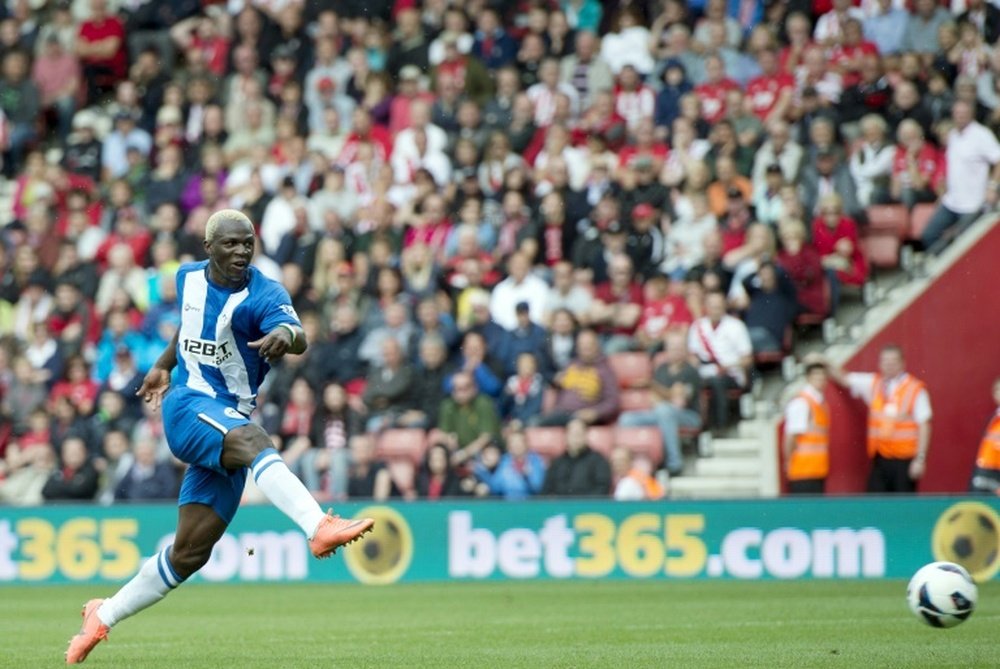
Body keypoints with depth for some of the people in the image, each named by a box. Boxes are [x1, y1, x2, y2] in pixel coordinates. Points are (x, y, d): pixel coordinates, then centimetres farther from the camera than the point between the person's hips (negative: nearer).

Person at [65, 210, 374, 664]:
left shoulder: (264, 295, -8)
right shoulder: (188, 278, 4)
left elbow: (297, 336, -30)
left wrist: (285, 335, -52)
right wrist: (163, 366, 31)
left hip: (231, 419, 1)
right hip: (187, 406, -1)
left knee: (189, 553, 2)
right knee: (252, 440, -35)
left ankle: (104, 616, 22)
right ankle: (319, 527, -57)